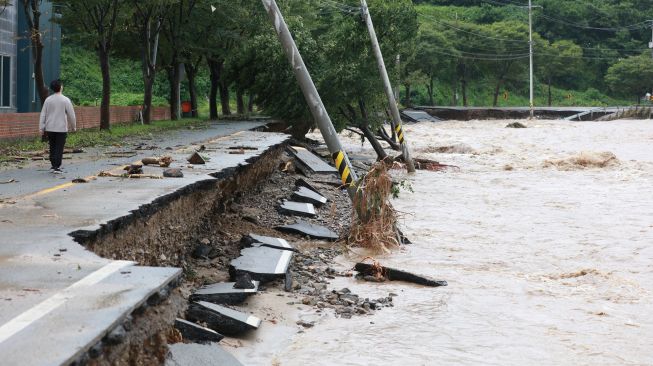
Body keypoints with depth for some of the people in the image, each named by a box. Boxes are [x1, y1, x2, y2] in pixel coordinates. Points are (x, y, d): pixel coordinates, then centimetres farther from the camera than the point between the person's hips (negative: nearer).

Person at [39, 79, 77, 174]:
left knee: (52, 148, 14)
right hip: (61, 129, -4)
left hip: (50, 128, 4)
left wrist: (41, 127, 8)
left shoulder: (48, 100, 2)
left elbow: (43, 114, 4)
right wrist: (74, 126, 10)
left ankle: (53, 166, 20)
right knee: (59, 148, -1)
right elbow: (71, 115, -3)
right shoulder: (65, 100, -8)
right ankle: (56, 167, -4)